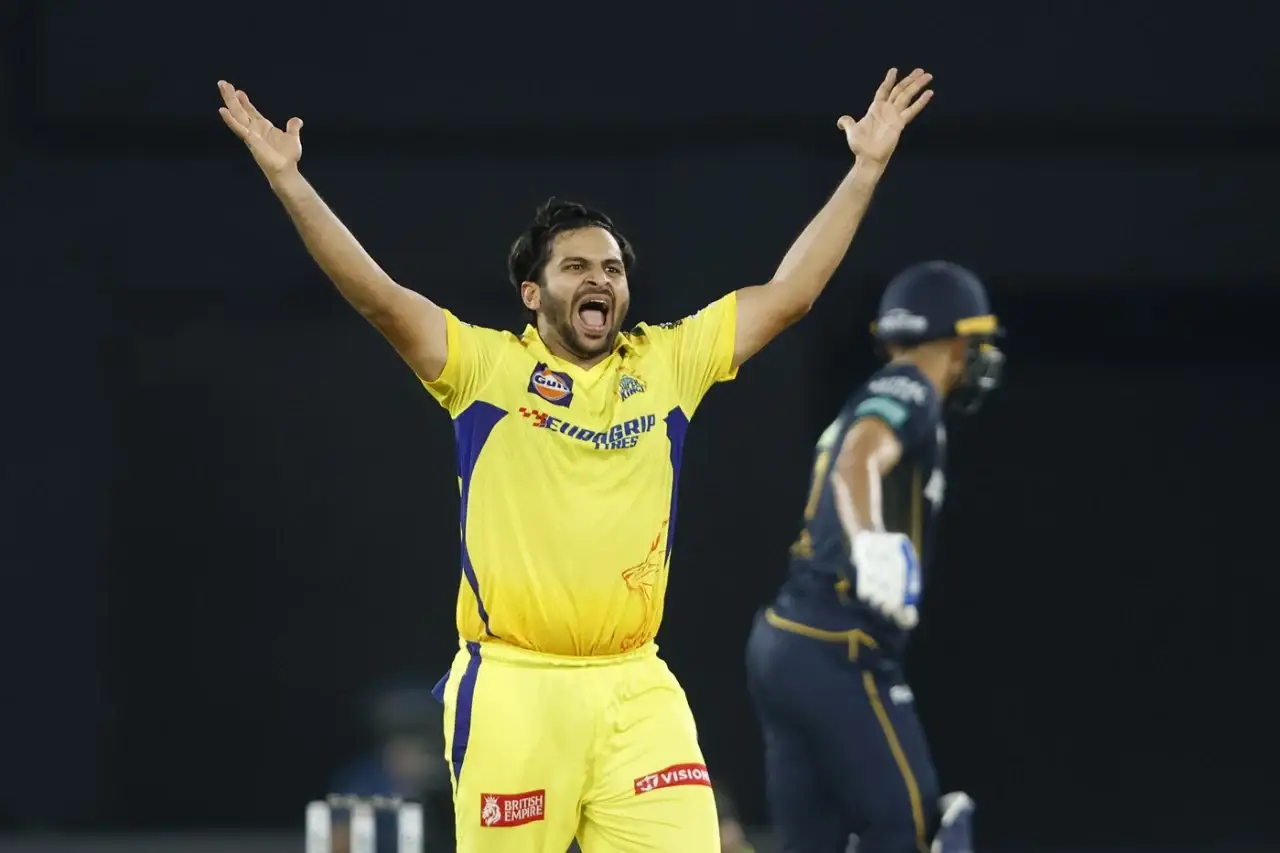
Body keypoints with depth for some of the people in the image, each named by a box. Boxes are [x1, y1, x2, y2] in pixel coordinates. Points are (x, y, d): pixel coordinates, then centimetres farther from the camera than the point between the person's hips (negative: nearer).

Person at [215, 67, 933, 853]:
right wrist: (288, 177, -16)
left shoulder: (668, 364, 9)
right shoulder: (485, 366, 1)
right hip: (510, 689, -2)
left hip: (637, 691, 2)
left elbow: (790, 293, 9)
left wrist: (866, 168, 6)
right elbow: (377, 295, -7)